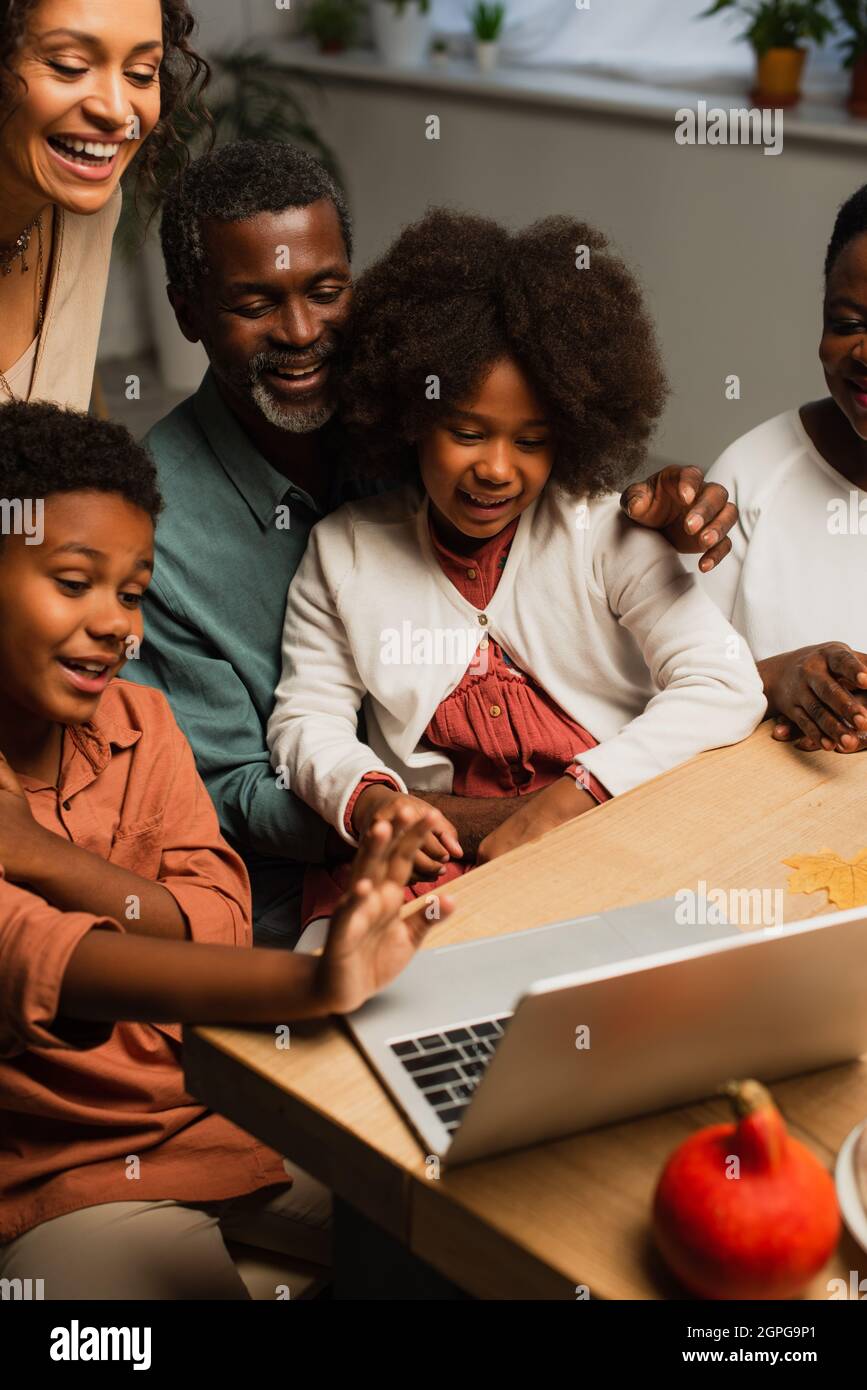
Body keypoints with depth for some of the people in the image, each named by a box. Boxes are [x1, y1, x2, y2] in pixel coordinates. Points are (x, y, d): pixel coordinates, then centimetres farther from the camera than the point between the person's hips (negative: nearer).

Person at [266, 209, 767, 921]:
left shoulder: (603, 533, 1)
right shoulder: (343, 550, 8)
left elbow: (726, 686, -7)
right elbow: (308, 719, 9)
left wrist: (568, 799, -18)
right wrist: (367, 800, -15)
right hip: (435, 859, 1)